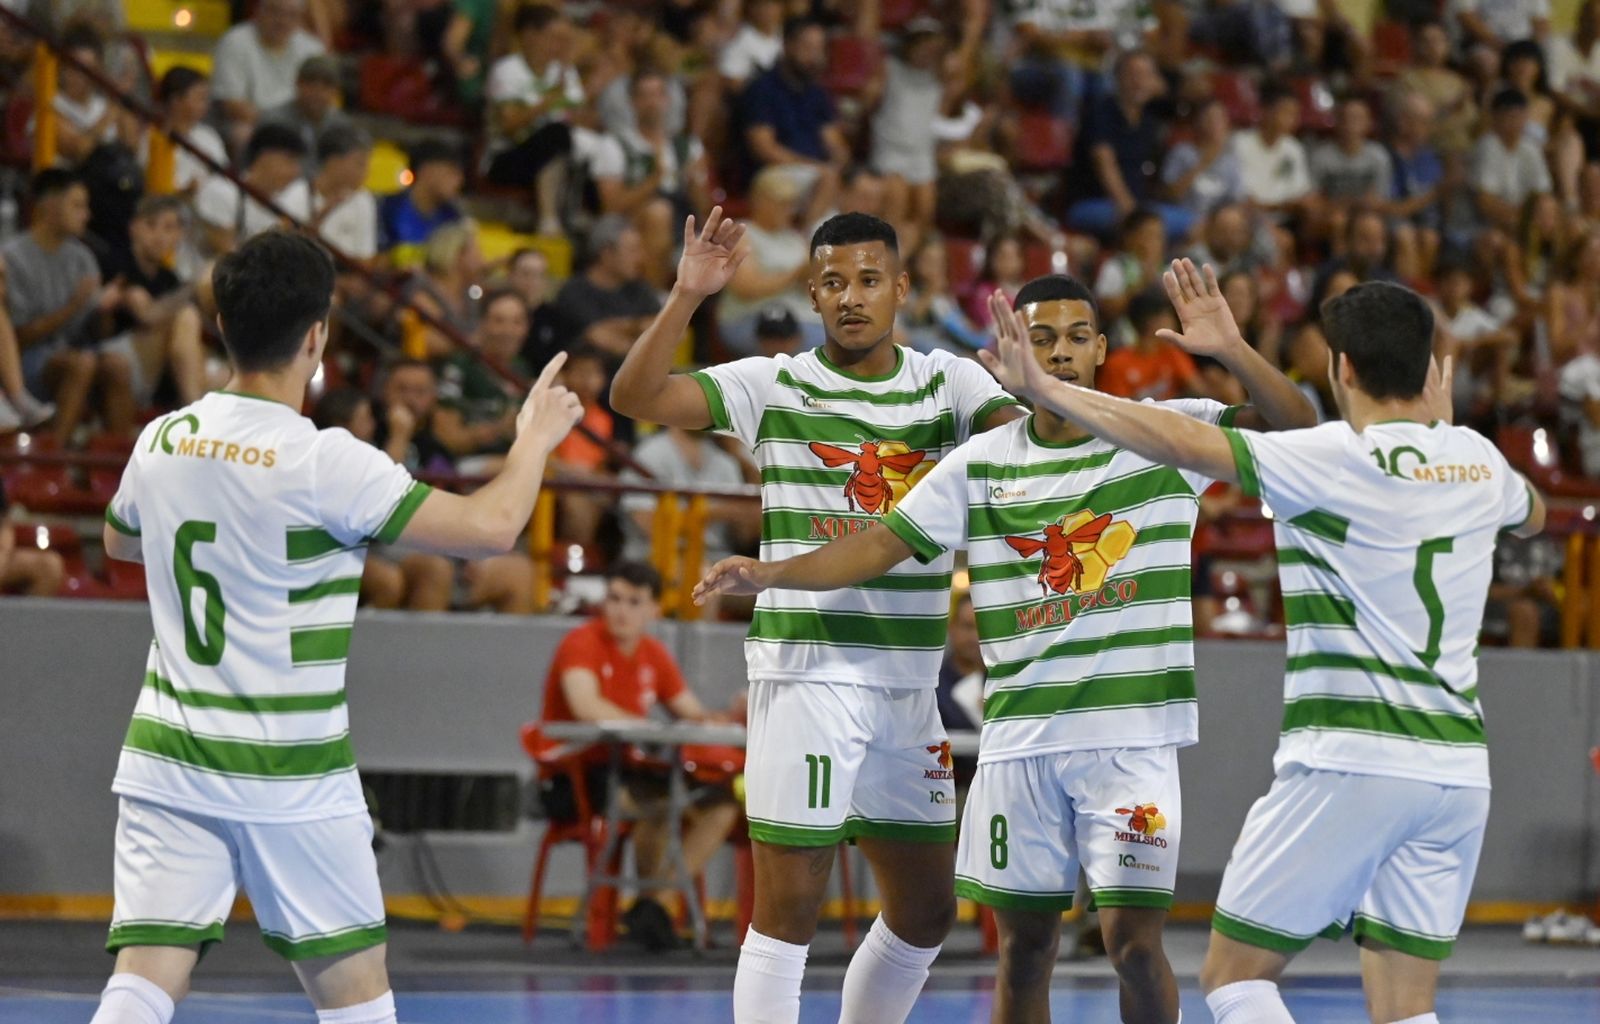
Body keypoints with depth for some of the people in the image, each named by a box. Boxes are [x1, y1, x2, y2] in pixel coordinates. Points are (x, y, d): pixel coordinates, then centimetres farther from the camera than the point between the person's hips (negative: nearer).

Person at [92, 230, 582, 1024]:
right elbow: (491, 526, -12)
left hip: (167, 756, 4)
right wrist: (535, 436, 6)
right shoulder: (324, 462, -15)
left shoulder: (162, 442, 2)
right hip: (290, 778, -4)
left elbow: (119, 541, 24)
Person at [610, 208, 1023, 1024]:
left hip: (909, 681, 5)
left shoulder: (949, 382, 6)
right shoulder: (774, 386, -2)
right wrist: (688, 294, -23)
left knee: (926, 911, 13)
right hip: (807, 672, -5)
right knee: (788, 910, -5)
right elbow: (634, 396, -12)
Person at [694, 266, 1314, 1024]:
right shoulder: (981, 464, 7)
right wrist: (771, 573, -8)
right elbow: (882, 543, 6)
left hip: (1133, 734, -3)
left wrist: (1230, 352, -29)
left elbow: (1292, 428, -10)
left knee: (1133, 940, -10)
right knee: (1024, 943, 8)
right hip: (1019, 737, 3)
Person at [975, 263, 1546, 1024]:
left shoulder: (1335, 460, -9)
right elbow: (1531, 515, 34)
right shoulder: (1477, 459, 10)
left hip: (1350, 761, -6)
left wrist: (1043, 389, -13)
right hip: (1458, 768, 6)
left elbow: (1179, 442, -17)